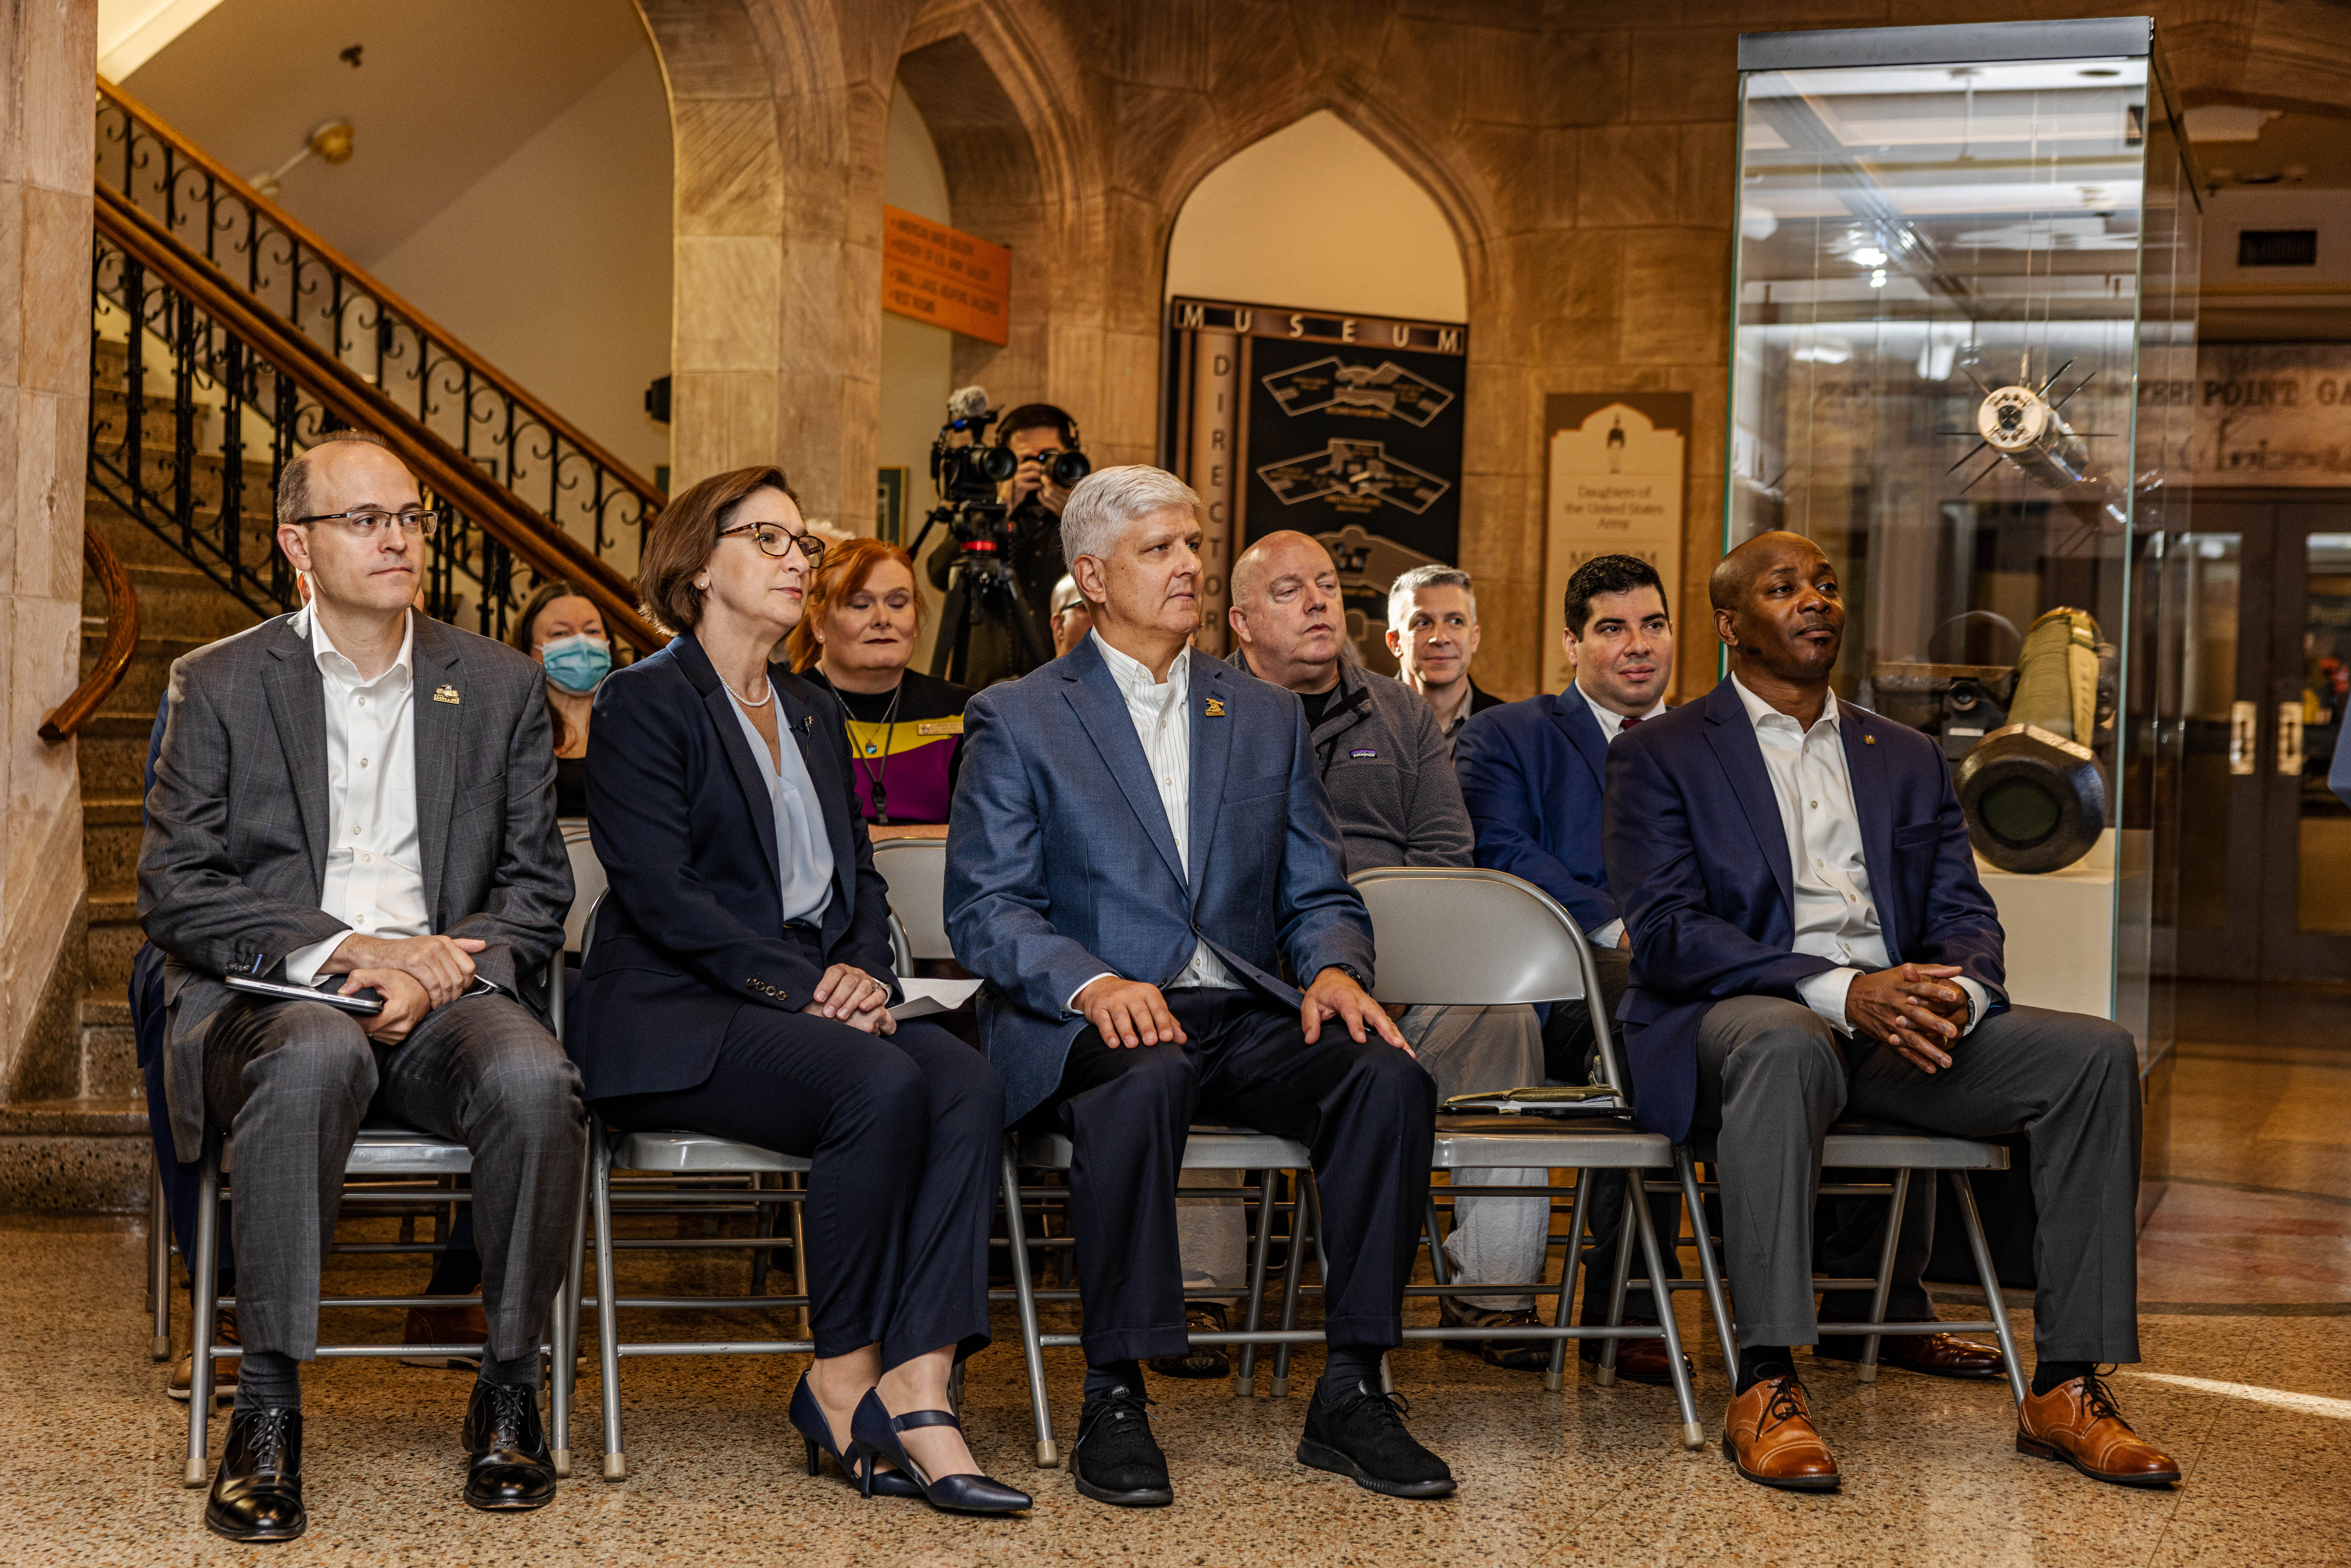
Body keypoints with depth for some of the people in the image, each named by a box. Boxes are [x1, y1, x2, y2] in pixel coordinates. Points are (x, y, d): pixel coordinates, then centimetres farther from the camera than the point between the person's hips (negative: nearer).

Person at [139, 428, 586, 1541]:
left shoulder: (501, 687, 15)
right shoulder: (222, 686, 9)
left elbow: (536, 888, 11)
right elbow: (174, 893, 1)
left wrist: (437, 967, -10)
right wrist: (339, 948, -13)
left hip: (448, 995, 2)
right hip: (273, 998, -2)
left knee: (534, 1082, -33)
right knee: (316, 1056, -38)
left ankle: (509, 1388, -14)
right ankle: (268, 1408, -30)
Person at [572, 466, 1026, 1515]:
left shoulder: (814, 716, 24)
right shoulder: (644, 704, 0)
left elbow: (859, 877, 20)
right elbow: (662, 892, -11)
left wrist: (864, 972, -3)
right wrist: (804, 984, -18)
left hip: (819, 1005, 7)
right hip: (676, 1016, -6)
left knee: (969, 1086, -25)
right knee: (882, 1086, -33)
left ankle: (915, 1393, -32)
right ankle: (845, 1380, -18)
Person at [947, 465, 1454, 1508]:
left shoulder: (1266, 717, 20)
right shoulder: (1017, 721, 7)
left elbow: (1318, 894, 17)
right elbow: (986, 911, -2)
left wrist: (1334, 969, -8)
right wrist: (1090, 982, -22)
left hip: (1248, 1018, 4)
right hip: (1091, 1023, -4)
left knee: (1391, 1077, -26)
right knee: (1143, 1081, -39)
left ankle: (1350, 1395, -17)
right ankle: (1113, 1402, -27)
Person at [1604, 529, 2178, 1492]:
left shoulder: (1909, 761, 24)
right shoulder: (1660, 756, 7)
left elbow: (1964, 914, 15)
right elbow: (1666, 931, -6)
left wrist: (1959, 992, -12)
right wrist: (1839, 991, -20)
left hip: (1902, 1023, 5)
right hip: (1746, 1013, -5)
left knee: (2096, 1053, -19)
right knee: (1785, 1044, -41)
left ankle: (2066, 1390, -18)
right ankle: (1764, 1392, -40)